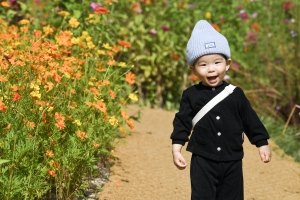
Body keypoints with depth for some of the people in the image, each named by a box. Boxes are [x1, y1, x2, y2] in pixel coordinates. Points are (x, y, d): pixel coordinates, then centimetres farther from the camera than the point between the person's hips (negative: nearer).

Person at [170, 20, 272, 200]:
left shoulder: (236, 94, 0)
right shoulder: (191, 96, -3)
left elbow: (250, 121, 6)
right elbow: (182, 123, 0)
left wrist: (262, 144, 6)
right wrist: (176, 150, -7)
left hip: (232, 162, 2)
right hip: (203, 161, -2)